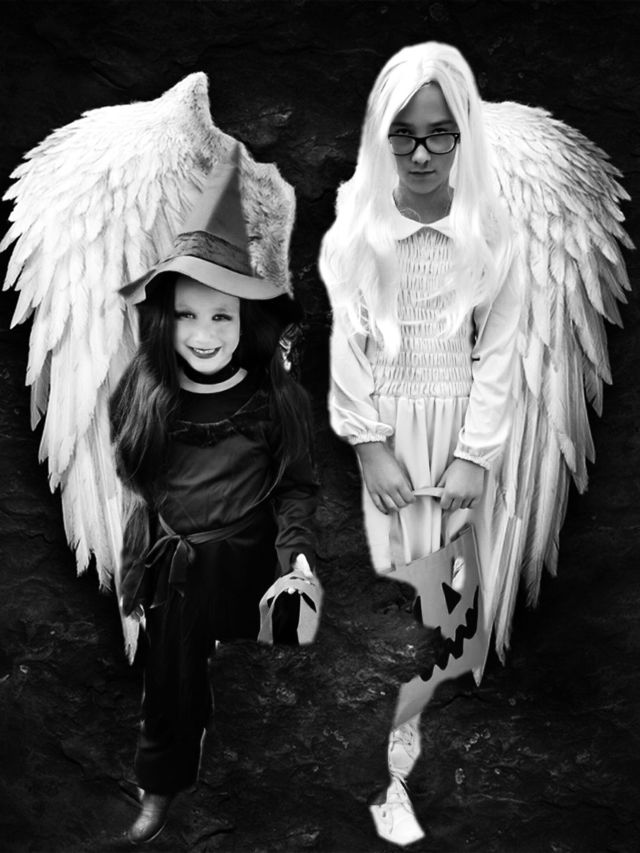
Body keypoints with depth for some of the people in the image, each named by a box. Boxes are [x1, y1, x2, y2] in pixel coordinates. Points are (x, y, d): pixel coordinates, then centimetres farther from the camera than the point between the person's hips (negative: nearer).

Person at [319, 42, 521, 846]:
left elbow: (498, 351, -3)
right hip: (385, 428, -1)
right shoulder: (355, 228, -6)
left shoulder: (490, 230, -5)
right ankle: (393, 769, 12)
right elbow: (347, 347, -5)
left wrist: (476, 456, -7)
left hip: (462, 427, 1)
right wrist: (371, 447, -9)